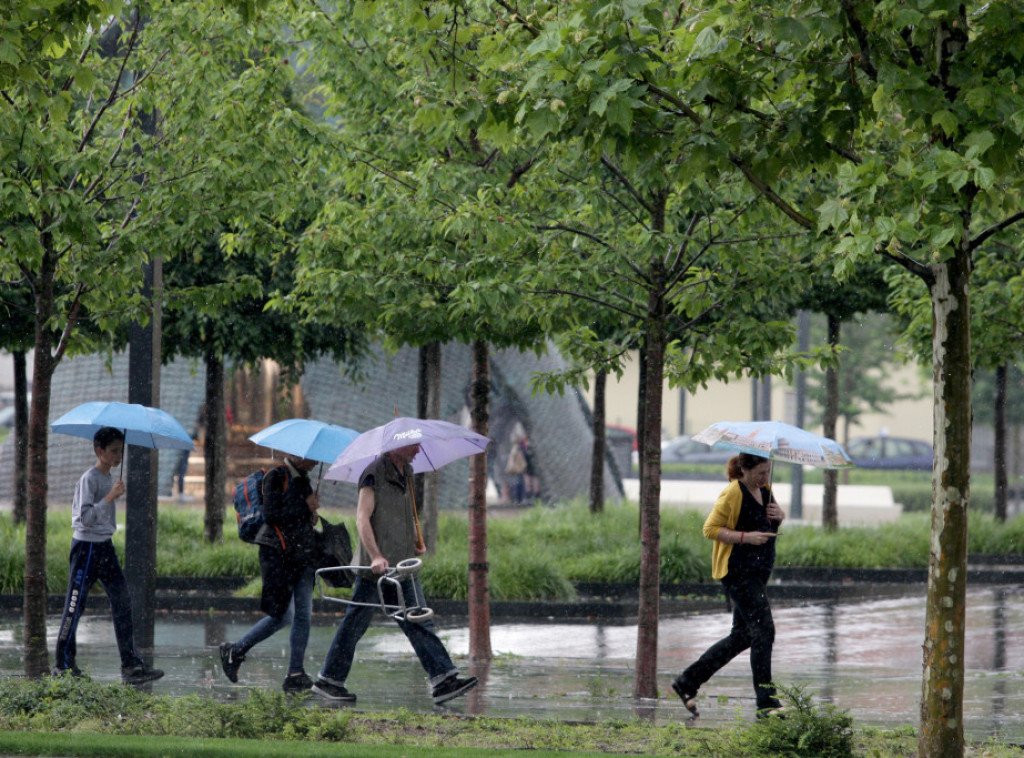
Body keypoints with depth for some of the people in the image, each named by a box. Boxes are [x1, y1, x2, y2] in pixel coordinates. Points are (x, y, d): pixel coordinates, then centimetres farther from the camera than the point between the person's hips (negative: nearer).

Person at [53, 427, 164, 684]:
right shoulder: (89, 479, -14)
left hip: (105, 547, 9)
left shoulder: (110, 479, 13)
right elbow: (86, 517, -23)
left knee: (122, 601, 0)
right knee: (75, 606, -1)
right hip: (86, 547, -9)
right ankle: (64, 665, 9)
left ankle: (131, 665, -3)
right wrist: (111, 497, -25)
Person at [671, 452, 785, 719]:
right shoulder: (733, 494, -13)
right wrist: (746, 537, -22)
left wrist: (779, 515, 3)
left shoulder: (764, 489, 13)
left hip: (757, 572, 10)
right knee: (763, 631, -14)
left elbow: (771, 526, 27)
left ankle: (688, 682, 21)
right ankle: (766, 702, -12)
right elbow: (710, 528, -14)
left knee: (742, 636, 12)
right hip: (737, 570, -10)